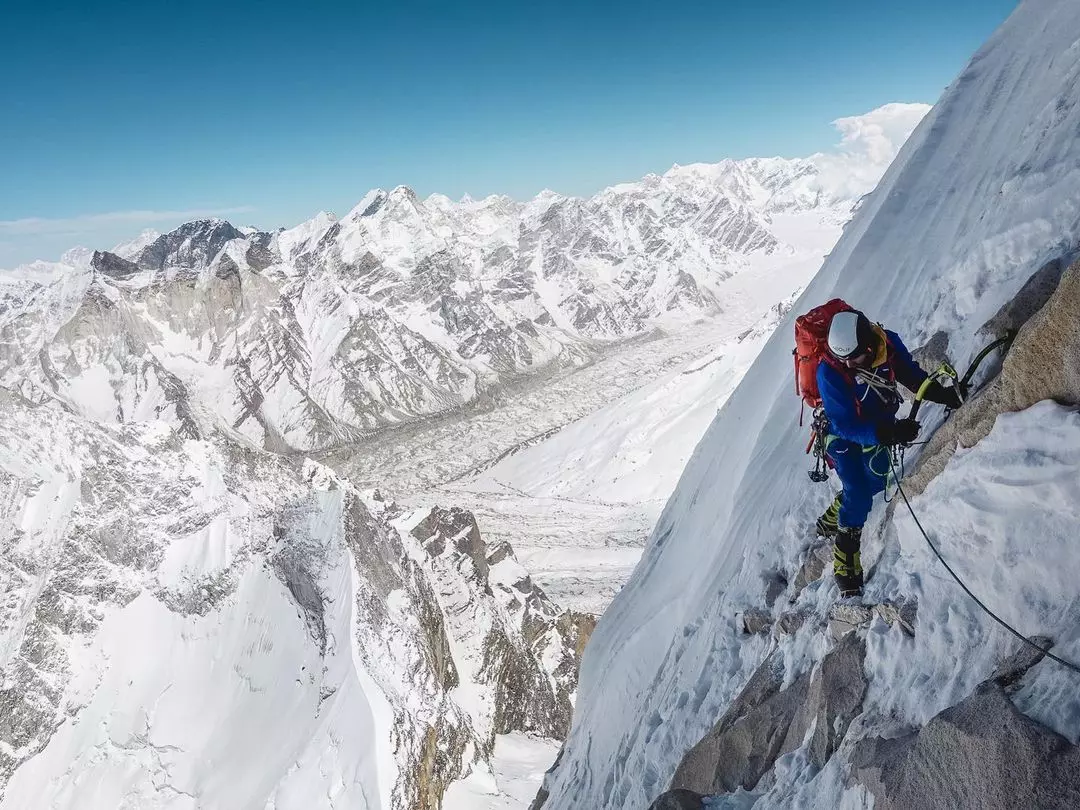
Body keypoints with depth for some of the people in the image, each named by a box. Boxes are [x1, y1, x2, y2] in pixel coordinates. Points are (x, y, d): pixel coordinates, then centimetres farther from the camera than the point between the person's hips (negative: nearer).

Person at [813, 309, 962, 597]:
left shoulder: (889, 343, -24)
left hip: (879, 426, 6)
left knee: (875, 483, 13)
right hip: (843, 435, -6)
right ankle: (845, 565, 1)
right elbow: (845, 426, -34)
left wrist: (940, 393, -20)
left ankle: (829, 522, 37)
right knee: (859, 496, -15)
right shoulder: (829, 373, -37)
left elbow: (911, 374, -3)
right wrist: (889, 433, -47)